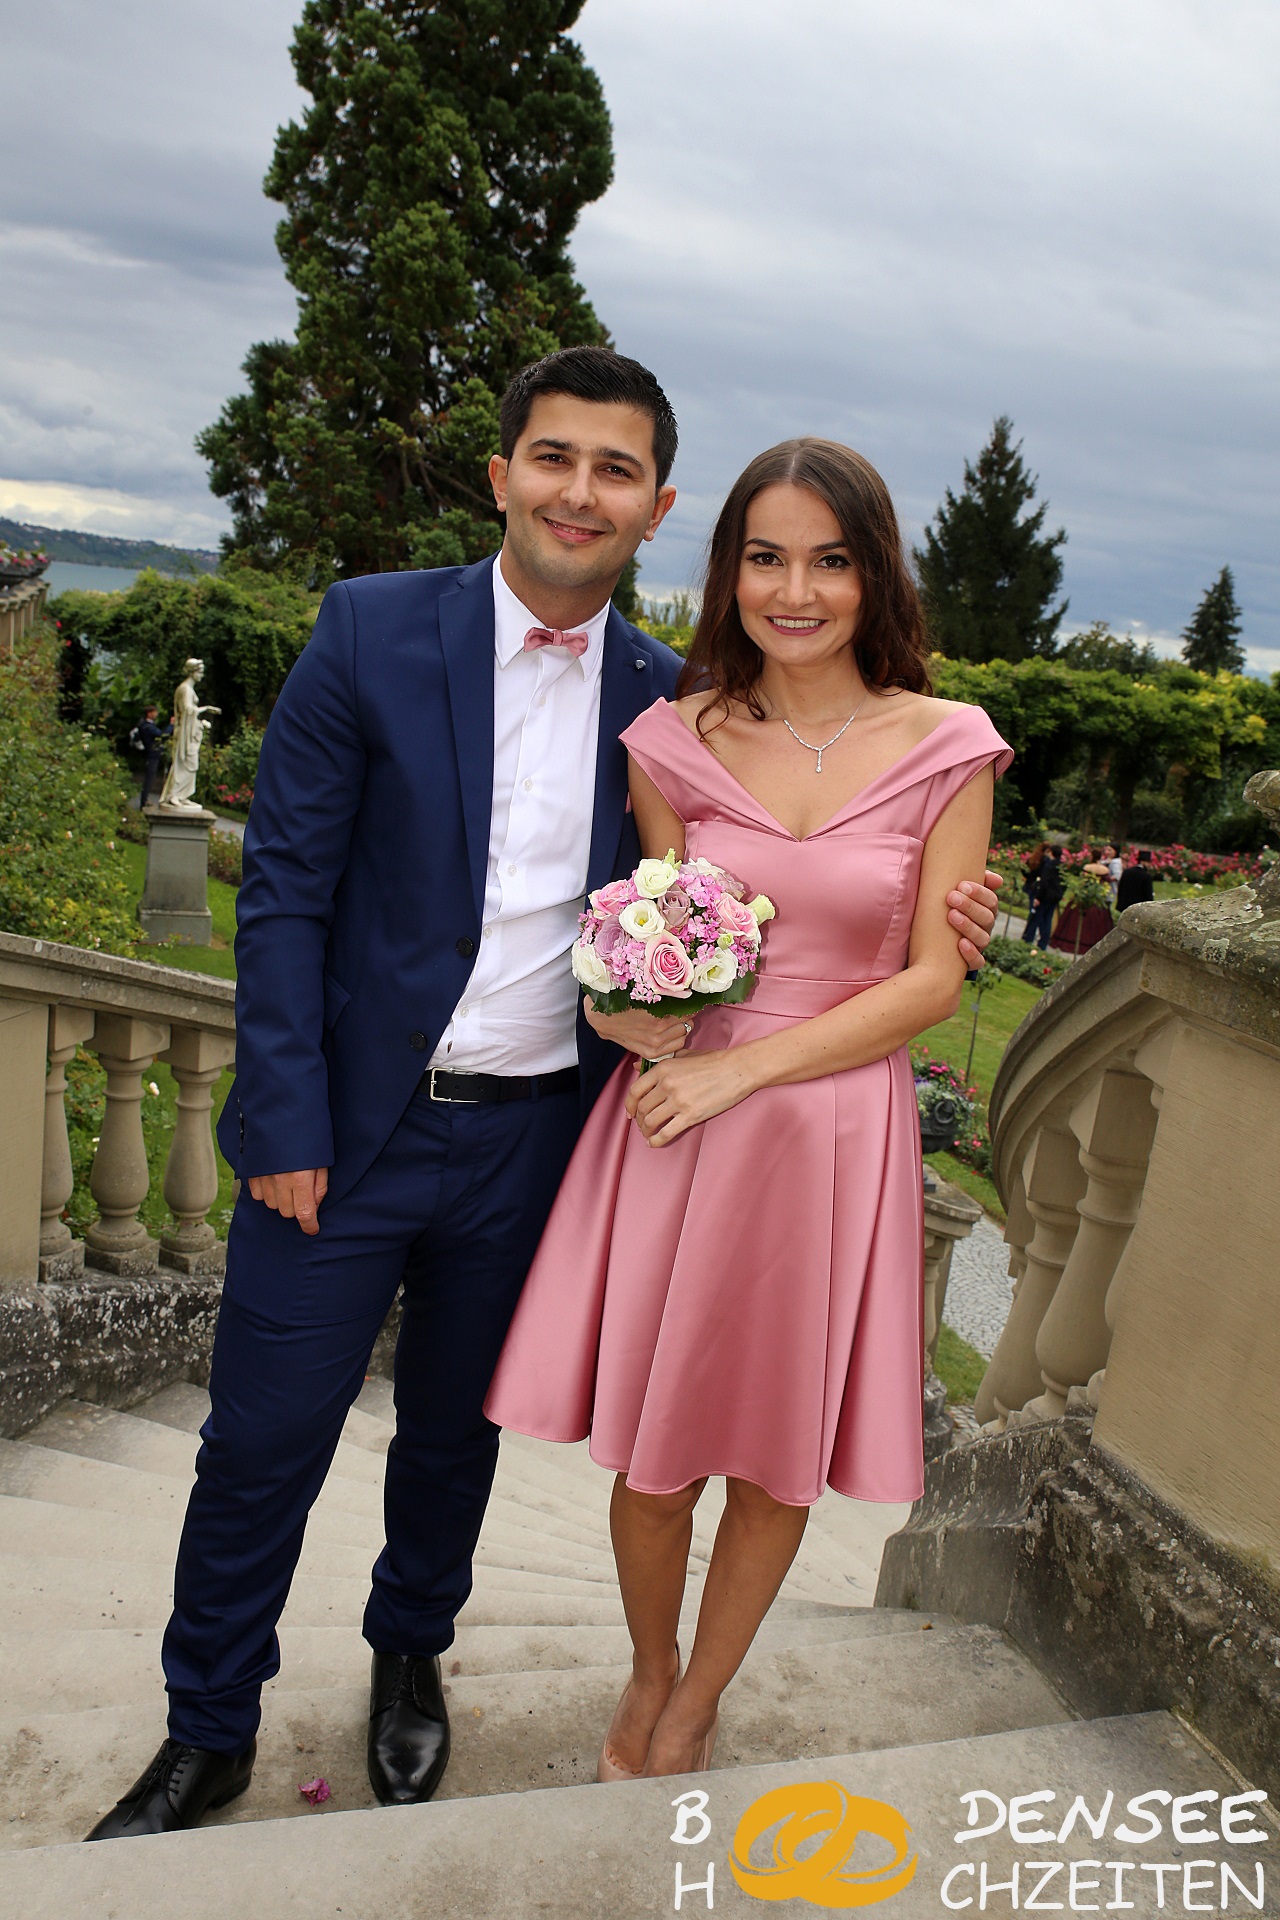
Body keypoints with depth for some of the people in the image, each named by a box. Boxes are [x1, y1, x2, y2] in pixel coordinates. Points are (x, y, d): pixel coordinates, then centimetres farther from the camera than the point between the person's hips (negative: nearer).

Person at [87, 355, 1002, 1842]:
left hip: (532, 1144, 2)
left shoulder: (663, 698, 2)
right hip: (351, 1126, -2)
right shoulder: (371, 630, -6)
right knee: (262, 1444, 8)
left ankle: (410, 1650, 47)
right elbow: (284, 888, -7)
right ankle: (207, 1733, 33)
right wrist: (289, 1123, -11)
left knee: (455, 1430, 20)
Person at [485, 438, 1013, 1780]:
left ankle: (694, 1711, 40)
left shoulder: (945, 751, -5)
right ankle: (650, 1672, 41)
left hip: (835, 1133, 0)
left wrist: (742, 1069, -14)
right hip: (678, 1122, 1)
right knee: (649, 1441, 10)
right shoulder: (678, 742, -1)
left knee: (780, 1453, 14)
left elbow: (932, 979, -6)